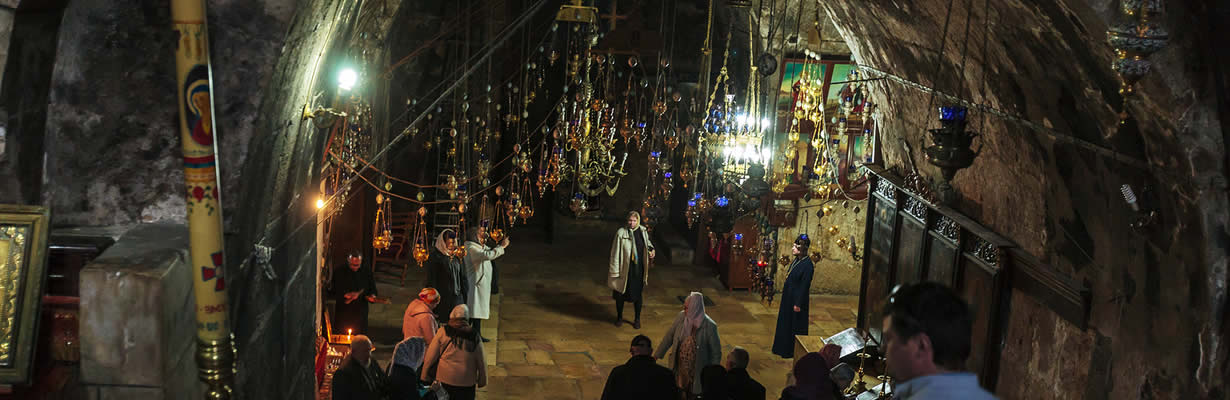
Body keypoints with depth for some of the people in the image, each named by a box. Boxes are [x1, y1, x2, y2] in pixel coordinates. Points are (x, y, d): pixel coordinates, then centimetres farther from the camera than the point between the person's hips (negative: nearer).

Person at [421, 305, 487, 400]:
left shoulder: (443, 331, -6)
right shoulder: (474, 336, -2)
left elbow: (430, 357, -4)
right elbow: (481, 363, 6)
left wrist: (425, 377, 7)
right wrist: (481, 381, 19)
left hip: (444, 380, -1)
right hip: (467, 383, 1)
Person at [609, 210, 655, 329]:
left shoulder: (643, 231, -2)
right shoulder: (621, 233, -14)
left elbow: (648, 244, 20)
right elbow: (615, 252, -10)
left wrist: (651, 250, -2)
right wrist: (615, 271, -11)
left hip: (638, 270, 3)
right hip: (624, 269, -3)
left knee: (637, 294, 11)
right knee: (620, 294, 12)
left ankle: (637, 319, 28)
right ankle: (619, 317, 33)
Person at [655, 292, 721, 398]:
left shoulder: (709, 326, -20)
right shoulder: (681, 317, -9)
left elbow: (716, 353, -11)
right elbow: (669, 337, 3)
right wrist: (656, 355, 5)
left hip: (697, 373, -4)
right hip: (679, 368, 4)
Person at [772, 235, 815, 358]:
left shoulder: (807, 264, -21)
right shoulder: (796, 260, 5)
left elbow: (805, 285, -20)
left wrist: (798, 303, -19)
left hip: (796, 298, -9)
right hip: (788, 296, 9)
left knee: (795, 325, 3)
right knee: (785, 322, 18)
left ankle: (792, 351, 15)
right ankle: (783, 347, 31)